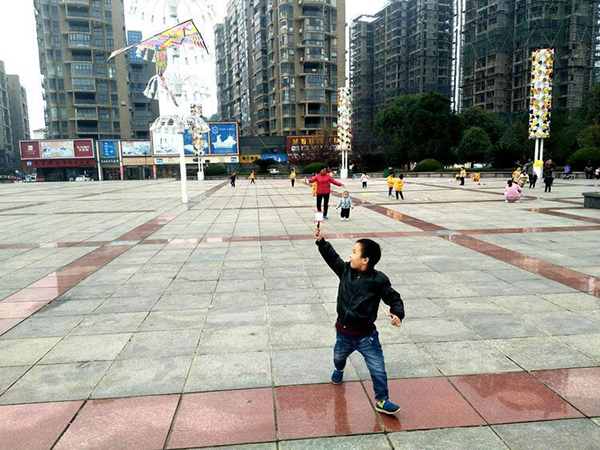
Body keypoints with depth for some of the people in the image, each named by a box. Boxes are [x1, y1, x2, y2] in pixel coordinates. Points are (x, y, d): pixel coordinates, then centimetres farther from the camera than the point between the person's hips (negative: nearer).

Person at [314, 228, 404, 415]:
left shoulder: (378, 280, -19)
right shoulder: (345, 270, -7)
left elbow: (393, 298, -13)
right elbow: (332, 257, 5)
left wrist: (397, 314, -30)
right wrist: (321, 241, 0)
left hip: (366, 336, -4)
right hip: (343, 333, 5)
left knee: (378, 369, -2)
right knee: (338, 357, 30)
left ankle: (381, 401, 19)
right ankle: (339, 370, 65)